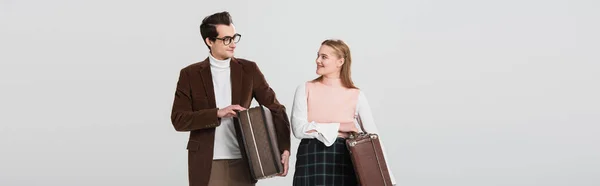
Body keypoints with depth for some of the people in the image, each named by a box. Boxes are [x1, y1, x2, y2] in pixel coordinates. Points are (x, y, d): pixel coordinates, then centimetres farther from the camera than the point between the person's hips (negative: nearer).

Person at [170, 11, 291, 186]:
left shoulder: (249, 69, 5)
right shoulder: (190, 74, 1)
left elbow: (275, 107, 3)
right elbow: (178, 120, -6)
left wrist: (284, 148, -9)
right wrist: (217, 113, -19)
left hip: (242, 162, 1)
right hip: (207, 164, -1)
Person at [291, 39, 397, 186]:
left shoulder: (356, 96, 0)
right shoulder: (305, 89, 2)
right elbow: (298, 129, -9)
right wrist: (338, 127, -13)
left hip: (343, 161, 0)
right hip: (310, 161, 0)